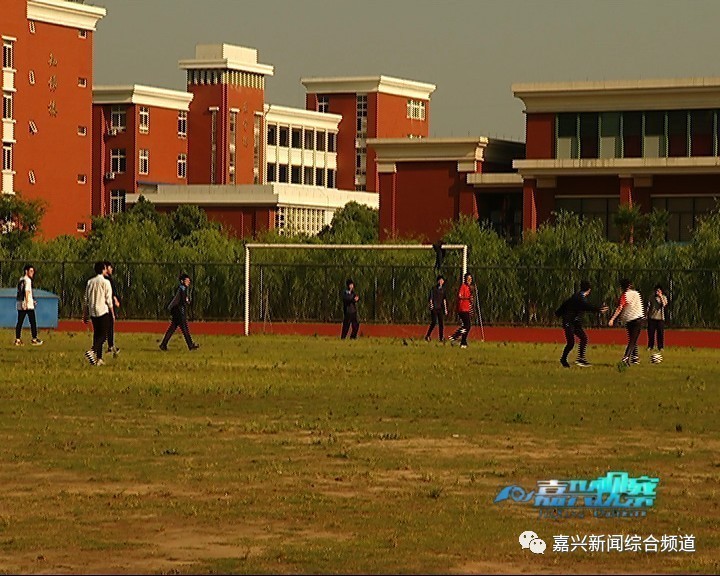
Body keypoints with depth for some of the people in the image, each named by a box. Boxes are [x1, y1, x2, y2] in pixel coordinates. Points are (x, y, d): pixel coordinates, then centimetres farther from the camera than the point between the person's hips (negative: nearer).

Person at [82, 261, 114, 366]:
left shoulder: (90, 282, 8)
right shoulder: (105, 282, -8)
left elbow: (86, 300, 10)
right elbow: (108, 299, -9)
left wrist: (85, 314, 15)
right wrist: (112, 313, -1)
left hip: (93, 312, 6)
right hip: (103, 311, -6)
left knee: (97, 334, 12)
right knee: (103, 335, -4)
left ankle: (98, 359, 9)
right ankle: (92, 351, -26)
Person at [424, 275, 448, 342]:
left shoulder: (443, 289, 13)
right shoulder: (433, 288, -1)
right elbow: (431, 298, -3)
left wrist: (445, 309, 15)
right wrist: (431, 306, -11)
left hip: (441, 308, 5)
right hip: (434, 308, -5)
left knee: (441, 323, 0)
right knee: (433, 322, -10)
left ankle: (441, 338, 2)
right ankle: (427, 336, 1)